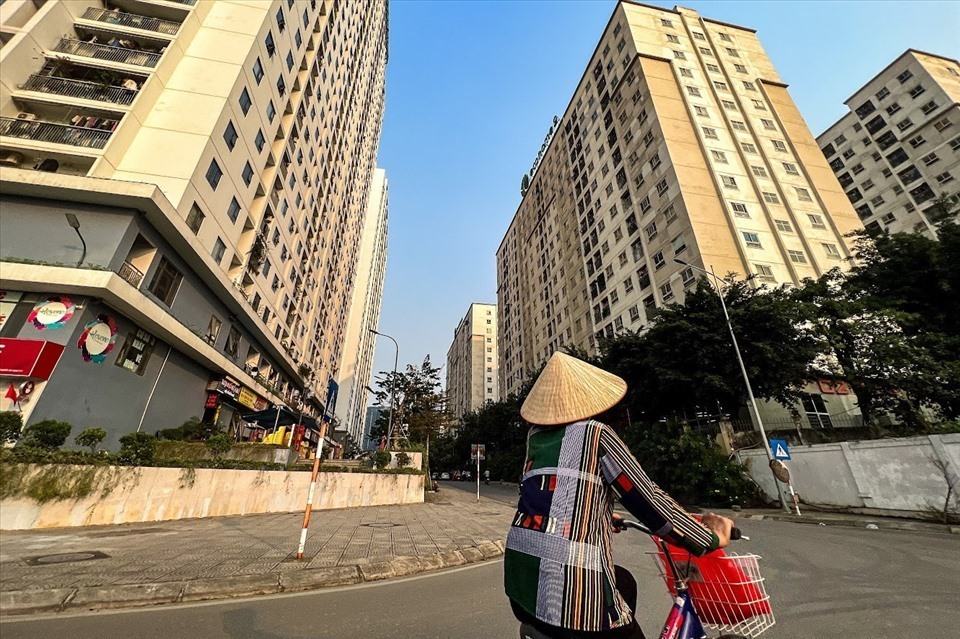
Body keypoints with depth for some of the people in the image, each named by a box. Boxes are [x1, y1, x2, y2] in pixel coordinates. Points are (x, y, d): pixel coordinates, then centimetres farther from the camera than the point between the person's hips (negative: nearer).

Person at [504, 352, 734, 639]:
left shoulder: (534, 435, 10)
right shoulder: (595, 434, -7)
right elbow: (648, 500, -5)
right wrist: (711, 538, 11)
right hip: (571, 593, -6)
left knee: (623, 583, 27)